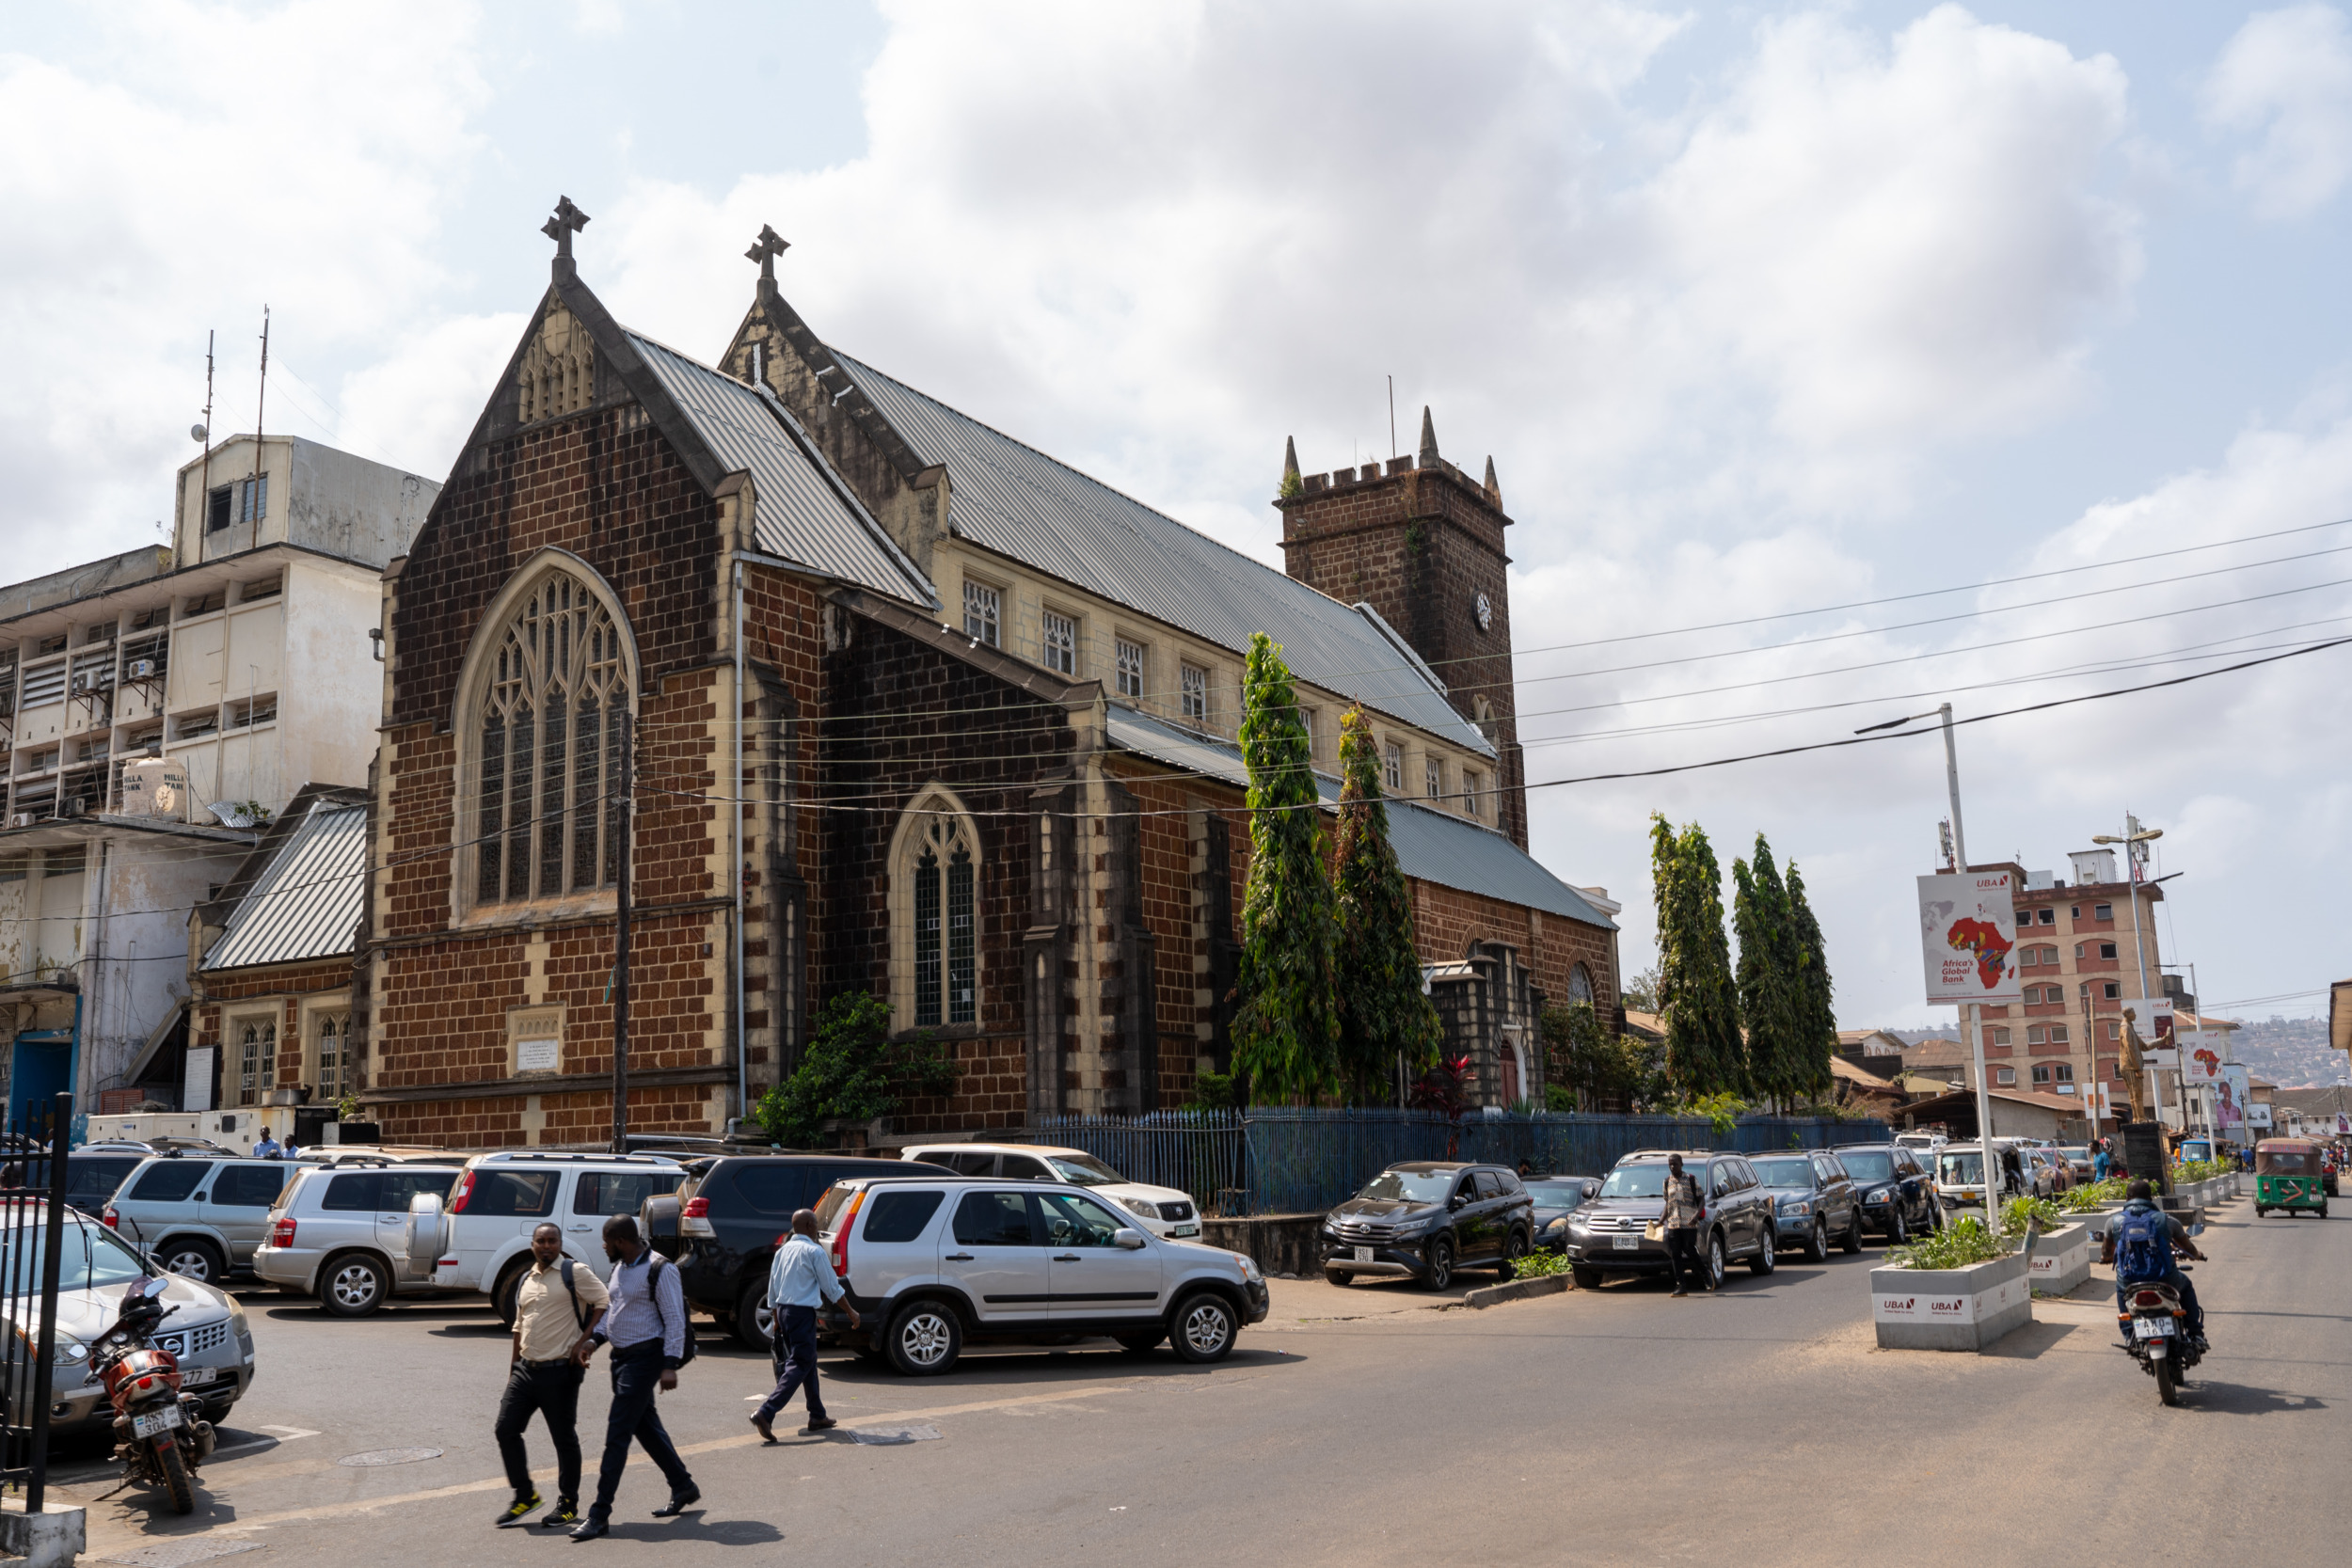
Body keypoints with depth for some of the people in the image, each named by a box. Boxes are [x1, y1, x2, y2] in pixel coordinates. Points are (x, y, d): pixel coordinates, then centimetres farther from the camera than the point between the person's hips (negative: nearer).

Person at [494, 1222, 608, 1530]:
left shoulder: (575, 1274, -7)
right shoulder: (526, 1281, 15)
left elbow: (605, 1303, -10)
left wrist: (586, 1340, -17)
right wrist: (514, 1365, 19)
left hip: (559, 1371, -7)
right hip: (526, 1368, 7)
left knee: (564, 1438, 2)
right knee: (506, 1430, 2)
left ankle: (568, 1504, 15)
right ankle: (524, 1495, 18)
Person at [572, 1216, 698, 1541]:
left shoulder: (659, 1269, -16)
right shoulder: (620, 1267, 10)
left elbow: (675, 1320, -16)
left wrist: (670, 1365, -20)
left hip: (645, 1356, -9)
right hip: (622, 1355, 9)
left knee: (617, 1433, -9)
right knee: (646, 1426, 16)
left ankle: (600, 1514, -5)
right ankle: (683, 1487, 30)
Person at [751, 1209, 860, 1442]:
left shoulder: (782, 1251, 12)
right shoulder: (814, 1252, -9)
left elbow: (772, 1291, 16)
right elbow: (832, 1287, -7)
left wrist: (776, 1322, 23)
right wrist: (851, 1312, 4)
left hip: (783, 1310, 8)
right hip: (803, 1312, -8)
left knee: (808, 1361, 18)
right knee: (799, 1365, -7)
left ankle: (817, 1416, 24)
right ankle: (765, 1414, -19)